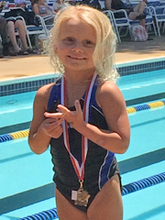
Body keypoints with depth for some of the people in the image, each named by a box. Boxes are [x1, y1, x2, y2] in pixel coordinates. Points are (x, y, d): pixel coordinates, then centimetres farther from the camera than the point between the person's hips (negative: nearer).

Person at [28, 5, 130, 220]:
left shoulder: (106, 92, -17)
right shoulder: (45, 95, -5)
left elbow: (122, 144, -22)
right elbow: (36, 147, 2)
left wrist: (83, 126, -30)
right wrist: (45, 133, -19)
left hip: (103, 189, -4)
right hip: (65, 191, 4)